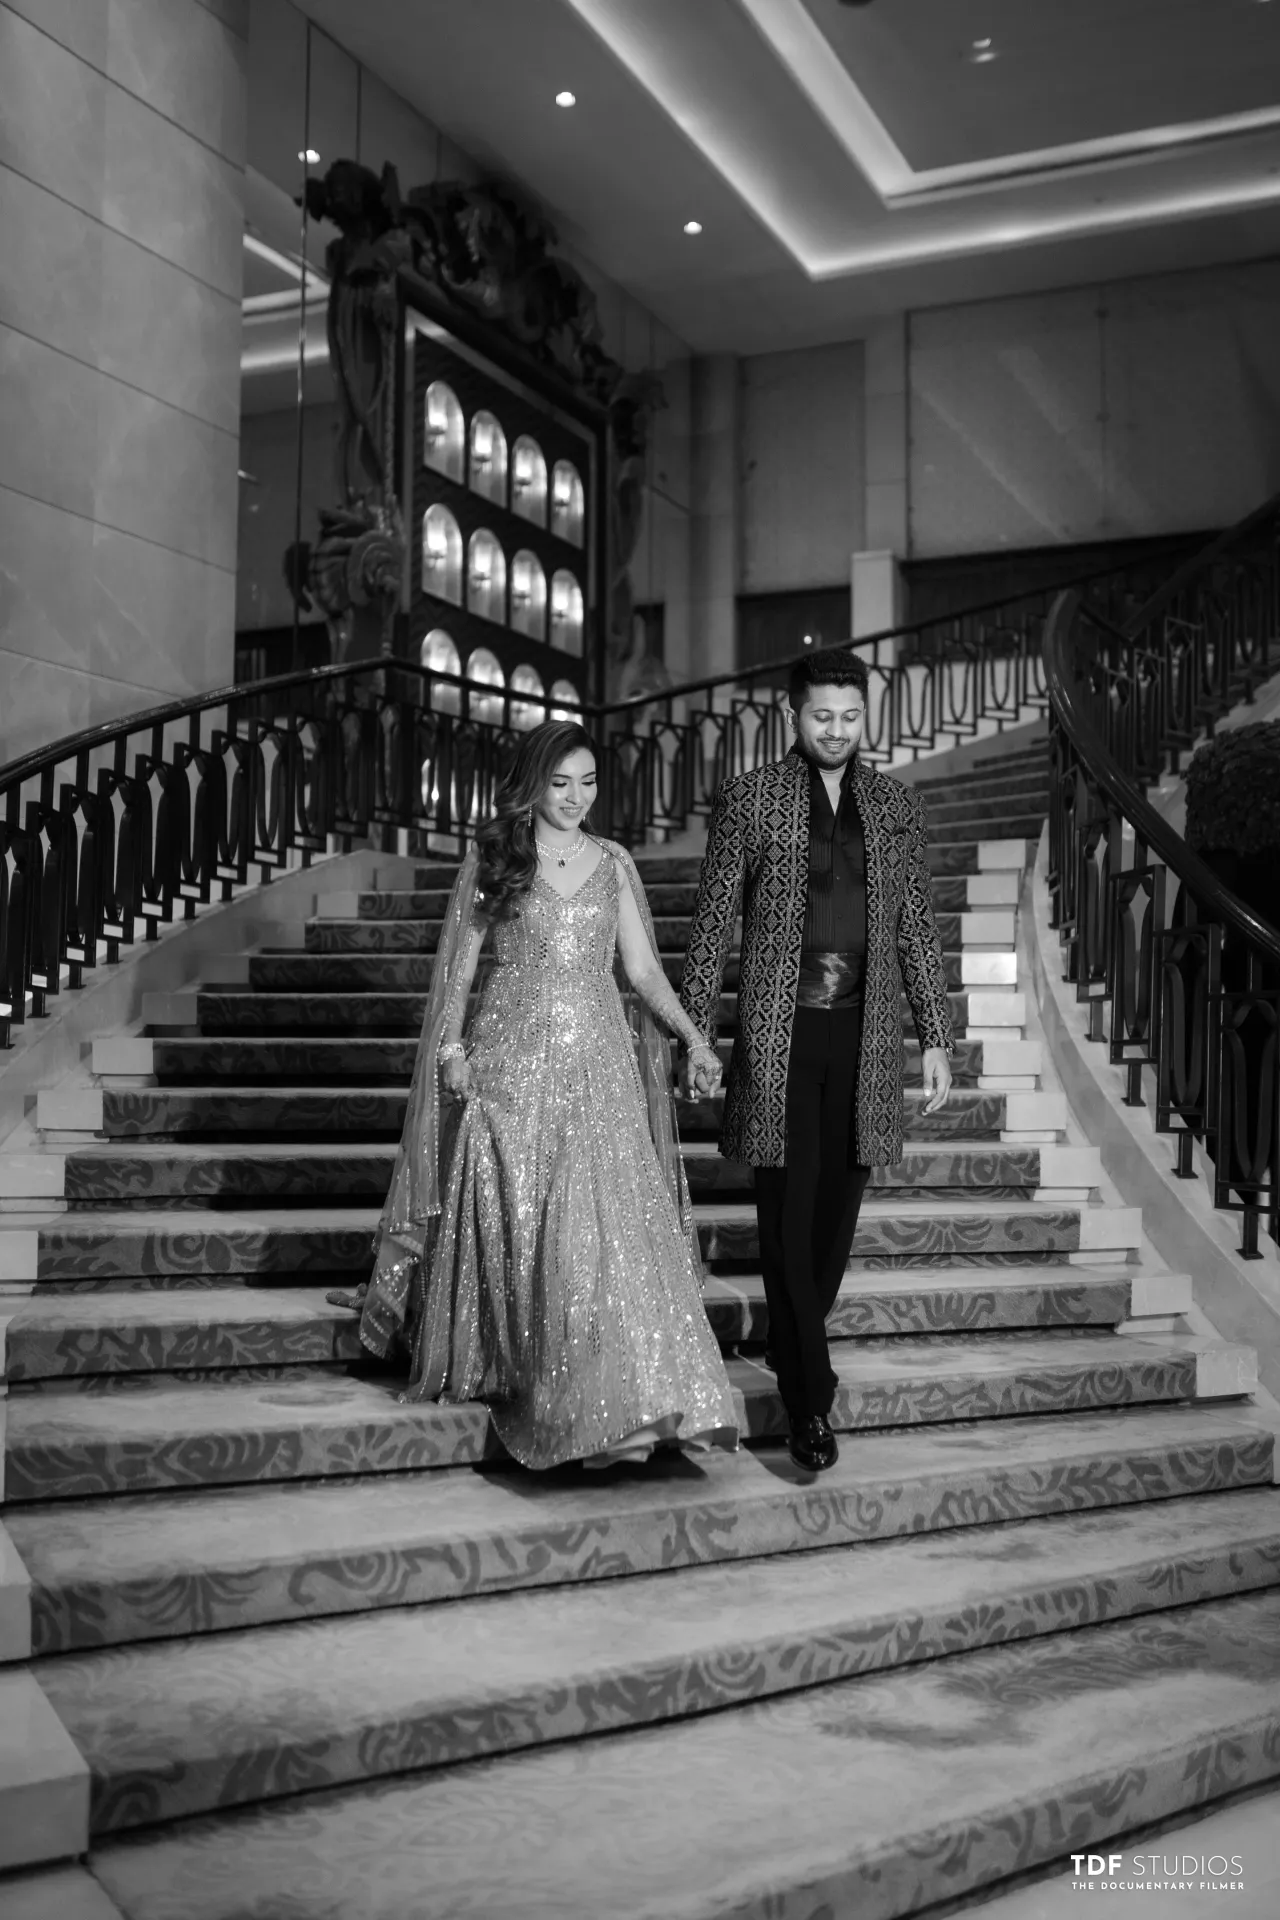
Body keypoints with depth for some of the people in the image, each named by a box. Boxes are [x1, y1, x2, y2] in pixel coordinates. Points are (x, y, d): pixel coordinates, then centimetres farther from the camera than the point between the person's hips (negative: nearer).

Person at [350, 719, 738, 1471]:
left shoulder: (614, 864, 10)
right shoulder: (491, 858, 5)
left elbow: (644, 968, 8)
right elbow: (460, 964, 6)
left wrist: (693, 1036, -4)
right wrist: (451, 1047, -5)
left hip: (597, 1063, 1)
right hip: (511, 1059, -1)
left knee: (608, 1225, -8)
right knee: (514, 1222, 0)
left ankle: (615, 1404, -1)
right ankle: (499, 1369, 19)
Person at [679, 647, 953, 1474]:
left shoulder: (897, 804, 10)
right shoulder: (750, 798, 1)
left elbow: (917, 928, 12)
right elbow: (714, 921, 1)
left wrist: (937, 1037, 7)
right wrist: (696, 1033, -3)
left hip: (865, 1034, 3)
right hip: (779, 1034, -3)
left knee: (838, 1209, 9)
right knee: (788, 1213, -3)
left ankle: (792, 1346, 29)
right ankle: (812, 1397, 2)